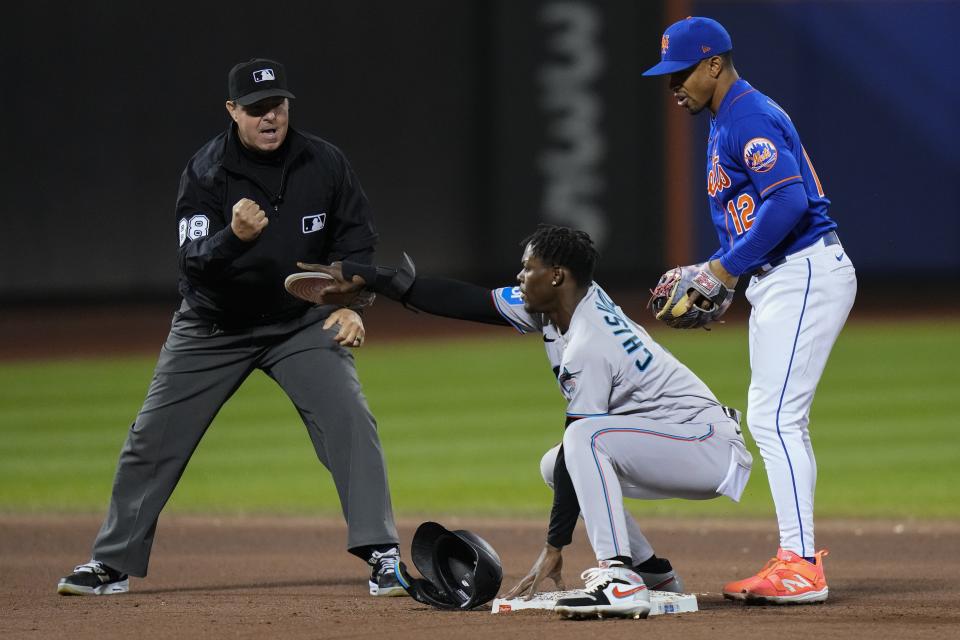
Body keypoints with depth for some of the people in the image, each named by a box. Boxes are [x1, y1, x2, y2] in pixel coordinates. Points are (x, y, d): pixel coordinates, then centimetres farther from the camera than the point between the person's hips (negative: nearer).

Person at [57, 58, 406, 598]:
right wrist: (235, 236, -45)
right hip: (215, 327, 0)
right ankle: (112, 564, 15)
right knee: (153, 437, 1)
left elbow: (356, 239, 1)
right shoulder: (207, 173, -17)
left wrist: (350, 304, -13)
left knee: (350, 420, -18)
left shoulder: (324, 163, -11)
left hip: (302, 322, 0)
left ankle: (381, 555, -13)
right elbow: (195, 262, -26)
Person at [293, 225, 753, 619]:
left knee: (585, 442, -32)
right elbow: (465, 301, 6)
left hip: (711, 448, -11)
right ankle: (652, 573, 23)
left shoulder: (587, 347, -24)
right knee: (557, 467, 22)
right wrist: (362, 277, 7)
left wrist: (555, 546, -18)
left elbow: (579, 443, -22)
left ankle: (619, 581, -38)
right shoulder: (553, 305, 3)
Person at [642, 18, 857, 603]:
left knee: (775, 417, -16)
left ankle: (799, 566, -19)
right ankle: (799, 560, 17)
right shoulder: (727, 124, 19)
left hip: (806, 276, -11)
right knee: (775, 420, 13)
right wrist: (713, 278, 10)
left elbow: (789, 200, -26)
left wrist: (727, 267, -20)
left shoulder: (751, 117, -14)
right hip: (775, 282, 11)